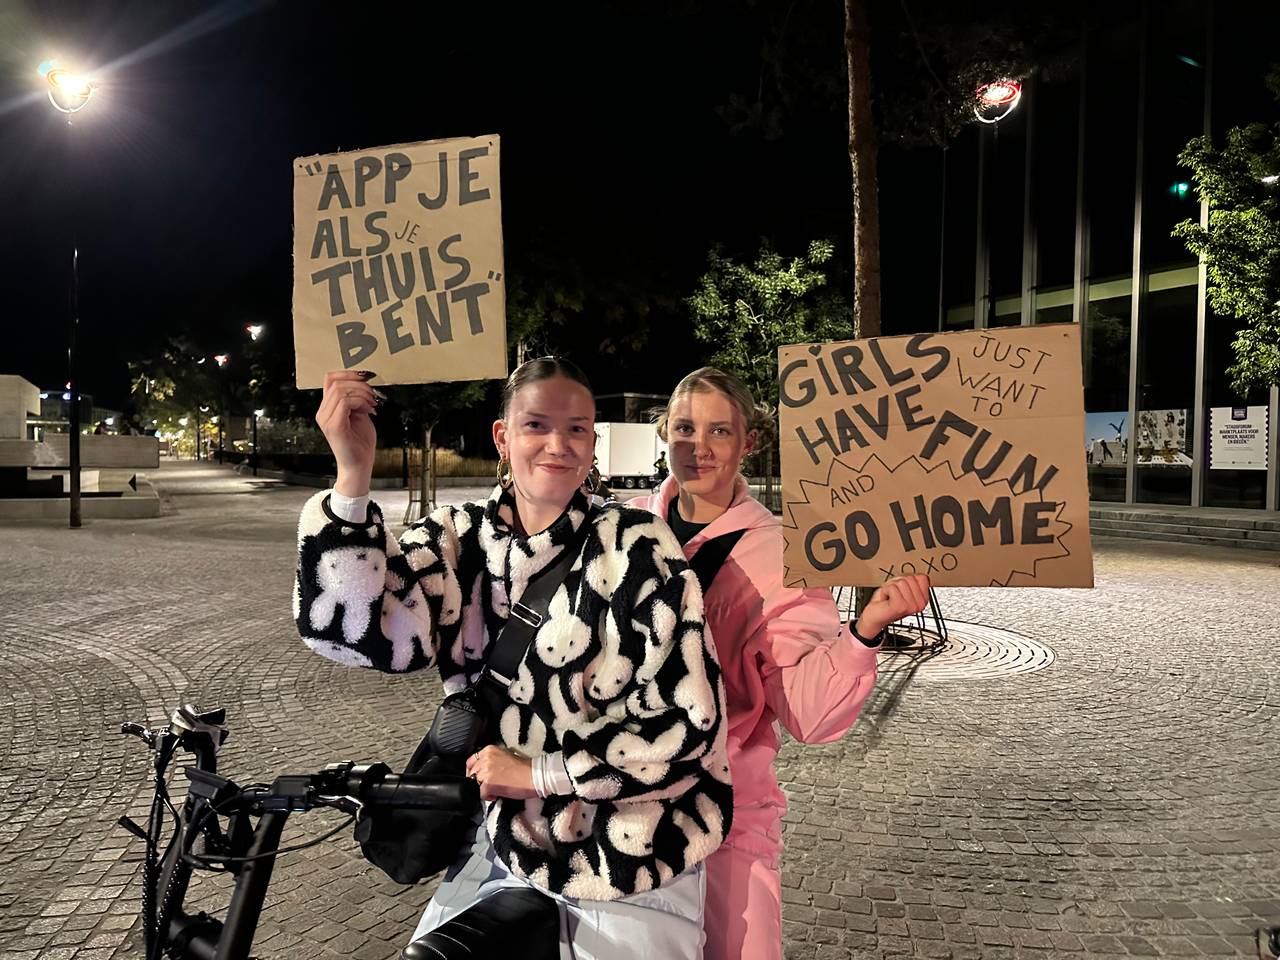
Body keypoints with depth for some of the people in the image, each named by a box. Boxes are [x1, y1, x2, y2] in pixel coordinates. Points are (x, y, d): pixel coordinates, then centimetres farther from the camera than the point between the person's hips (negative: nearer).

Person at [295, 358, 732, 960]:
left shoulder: (637, 548, -14)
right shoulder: (460, 541, -4)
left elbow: (687, 719, -15)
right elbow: (351, 626, -21)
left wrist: (538, 772, -14)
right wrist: (353, 472, -30)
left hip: (632, 871, -3)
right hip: (505, 851, 3)